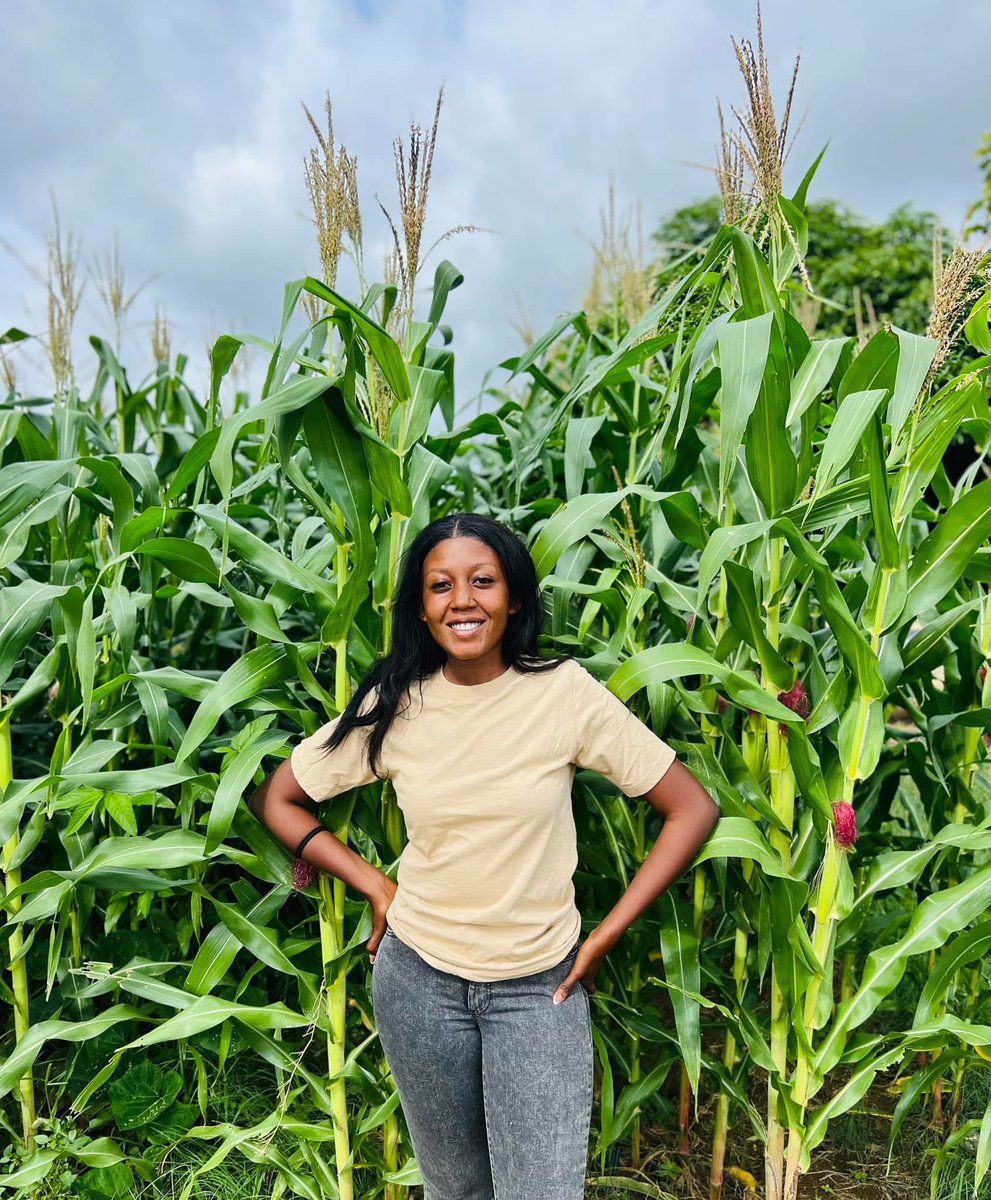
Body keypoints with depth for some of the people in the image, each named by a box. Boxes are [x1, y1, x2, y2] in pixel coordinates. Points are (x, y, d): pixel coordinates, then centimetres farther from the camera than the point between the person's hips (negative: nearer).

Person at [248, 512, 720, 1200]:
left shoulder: (566, 692, -13)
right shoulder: (393, 706, -7)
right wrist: (374, 883, -4)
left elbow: (693, 810, -10)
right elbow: (274, 799, 4)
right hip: (417, 976, 2)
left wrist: (605, 937, -10)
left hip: (541, 985, -1)